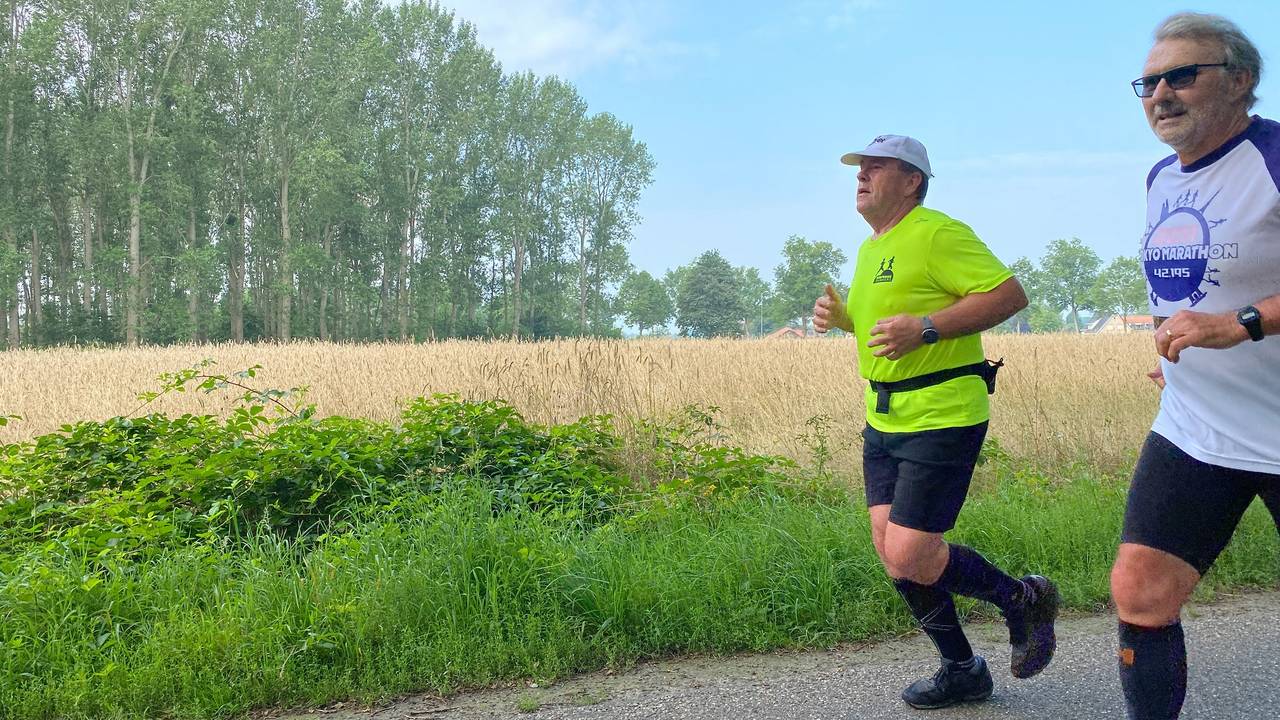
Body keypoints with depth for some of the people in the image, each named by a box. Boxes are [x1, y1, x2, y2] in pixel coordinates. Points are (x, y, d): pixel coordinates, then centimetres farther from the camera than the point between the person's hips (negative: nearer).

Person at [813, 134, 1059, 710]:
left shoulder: (936, 233, -12)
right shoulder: (870, 248, 17)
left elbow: (1010, 294, -17)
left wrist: (924, 328, -22)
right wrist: (840, 316, 10)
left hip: (940, 419, -9)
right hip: (883, 422, 9)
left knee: (911, 558, -12)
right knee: (893, 553, 7)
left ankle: (1025, 601, 14)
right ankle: (962, 671, 24)